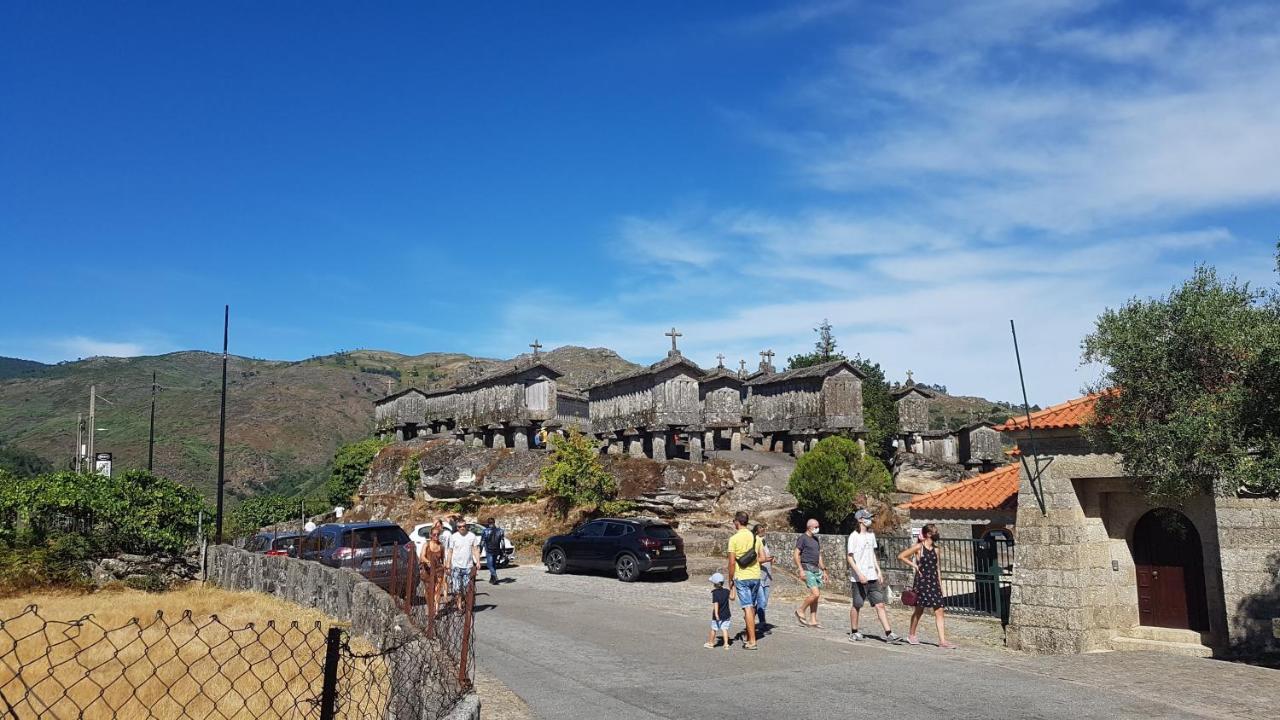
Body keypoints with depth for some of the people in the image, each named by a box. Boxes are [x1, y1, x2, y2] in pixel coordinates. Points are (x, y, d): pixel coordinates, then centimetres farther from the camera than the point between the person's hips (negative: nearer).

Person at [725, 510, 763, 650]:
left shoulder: (734, 539, -10)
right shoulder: (756, 537, 5)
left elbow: (732, 563, -12)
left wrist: (731, 581, -3)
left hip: (742, 577, -5)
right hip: (756, 576, 5)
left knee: (747, 608, -5)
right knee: (751, 607, 17)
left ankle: (752, 642, -6)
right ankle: (749, 637, 27)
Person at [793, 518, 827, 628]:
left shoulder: (816, 539, 18)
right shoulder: (803, 538, -7)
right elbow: (796, 554, -11)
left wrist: (824, 570, 19)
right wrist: (801, 570, -19)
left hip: (816, 569, 8)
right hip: (807, 569, -8)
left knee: (816, 596, 6)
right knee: (815, 594, -16)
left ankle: (813, 621, 10)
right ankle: (800, 611, 2)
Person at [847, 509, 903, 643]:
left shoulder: (871, 534, 12)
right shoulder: (854, 536, -9)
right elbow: (850, 557, -11)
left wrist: (879, 571, 13)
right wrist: (859, 574, -19)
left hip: (872, 576, 6)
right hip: (858, 577, -6)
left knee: (880, 604, 0)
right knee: (857, 605, 5)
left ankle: (889, 634, -1)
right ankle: (854, 632, 19)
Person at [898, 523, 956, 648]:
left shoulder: (935, 549, 9)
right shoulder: (919, 547, -8)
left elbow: (937, 568, 15)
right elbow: (901, 556, -6)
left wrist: (940, 585, 14)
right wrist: (914, 565, -8)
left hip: (933, 582, 5)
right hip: (922, 581, -5)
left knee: (939, 611, -4)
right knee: (919, 609, 8)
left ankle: (942, 640, -5)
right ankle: (911, 635, 27)